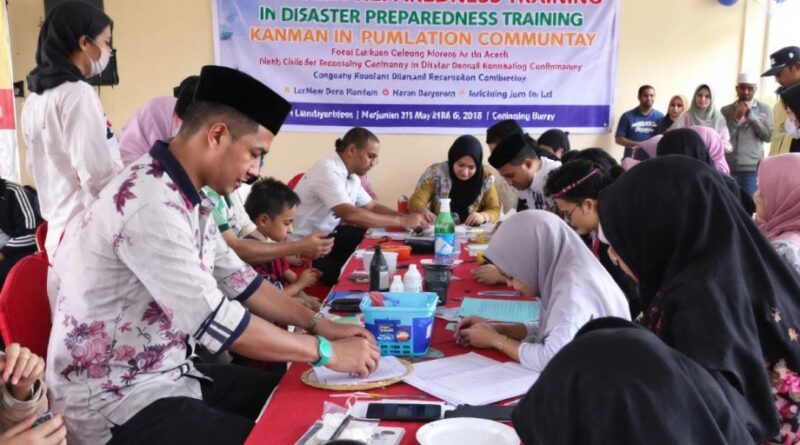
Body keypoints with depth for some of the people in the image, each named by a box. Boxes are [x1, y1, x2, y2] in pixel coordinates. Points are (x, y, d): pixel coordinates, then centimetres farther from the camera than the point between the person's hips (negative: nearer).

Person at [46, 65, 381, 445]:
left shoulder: (185, 197, 5)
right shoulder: (149, 204, -27)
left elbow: (238, 279, 12)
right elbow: (214, 322, -29)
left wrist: (318, 324, 6)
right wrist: (327, 352, -19)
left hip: (168, 373, 9)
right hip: (116, 402, -9)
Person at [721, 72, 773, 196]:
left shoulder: (764, 109, 6)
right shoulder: (726, 110, 6)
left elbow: (768, 136, -2)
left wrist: (751, 114, -7)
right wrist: (737, 117, -11)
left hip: (752, 169, -1)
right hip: (728, 168, 1)